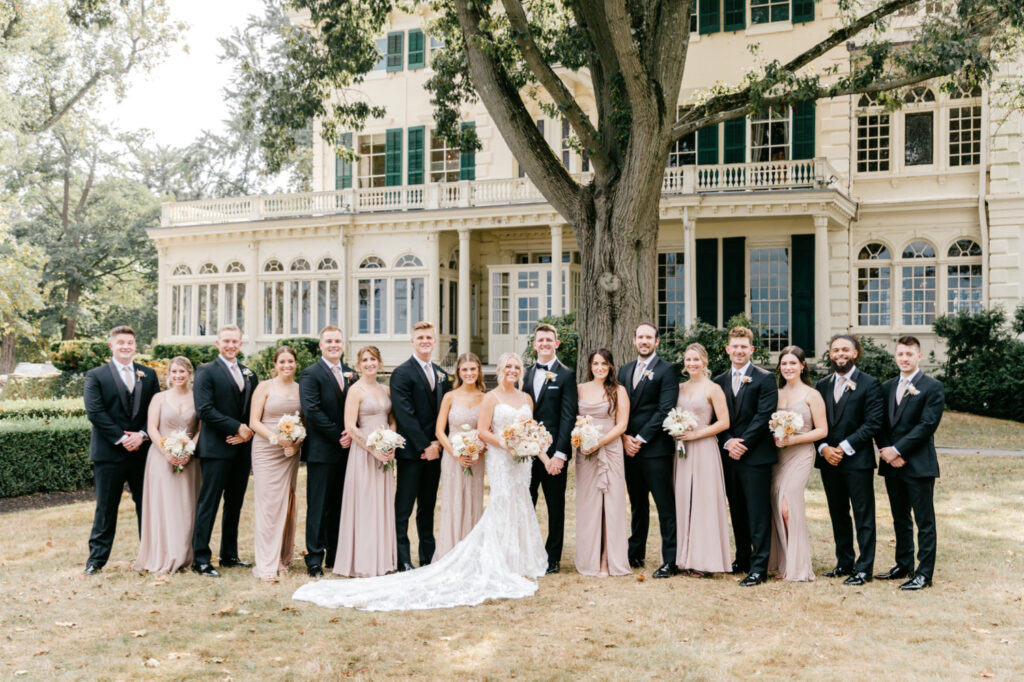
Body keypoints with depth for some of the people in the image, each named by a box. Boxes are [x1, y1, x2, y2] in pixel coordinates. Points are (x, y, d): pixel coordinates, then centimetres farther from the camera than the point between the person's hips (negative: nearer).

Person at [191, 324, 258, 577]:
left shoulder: (249, 374, 15)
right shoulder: (206, 372, -4)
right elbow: (204, 409, -14)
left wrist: (248, 432, -4)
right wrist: (237, 427, -16)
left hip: (242, 449, 6)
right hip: (216, 449, -6)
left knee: (235, 504, 12)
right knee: (209, 504, -4)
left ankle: (229, 555, 21)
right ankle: (200, 559, 0)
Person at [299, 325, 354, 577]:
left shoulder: (350, 374, 13)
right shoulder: (311, 374, -4)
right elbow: (312, 411, -14)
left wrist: (351, 433, -6)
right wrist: (338, 436, -13)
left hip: (345, 450, 6)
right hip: (321, 451, -5)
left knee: (339, 506, 10)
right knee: (318, 506, -1)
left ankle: (335, 556, 18)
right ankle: (314, 559, 4)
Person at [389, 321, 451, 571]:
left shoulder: (441, 374, 14)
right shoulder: (402, 373, -6)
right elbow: (405, 415, -13)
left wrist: (438, 442, -2)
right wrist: (425, 446, -15)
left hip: (434, 451, 6)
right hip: (411, 451, -6)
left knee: (428, 507, 12)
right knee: (404, 507, -1)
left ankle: (428, 557, 18)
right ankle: (402, 561, 3)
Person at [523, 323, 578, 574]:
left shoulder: (566, 375, -3)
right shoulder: (525, 374, 12)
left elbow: (568, 416, -8)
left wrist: (560, 453, -15)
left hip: (553, 450, -4)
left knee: (555, 506, 6)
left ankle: (552, 558, 15)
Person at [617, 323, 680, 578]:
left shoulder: (666, 370, -4)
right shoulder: (625, 370, 15)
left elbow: (665, 410, -11)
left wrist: (641, 439, -13)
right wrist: (625, 437, -3)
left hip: (655, 448, -6)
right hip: (629, 448, 6)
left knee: (665, 505, -3)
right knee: (637, 504, 15)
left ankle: (670, 560, 0)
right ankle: (636, 554, 24)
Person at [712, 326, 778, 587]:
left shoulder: (764, 379, -2)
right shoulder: (719, 381, 13)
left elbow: (764, 416, -10)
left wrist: (743, 443, -14)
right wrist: (728, 442, -7)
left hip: (755, 455, -5)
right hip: (729, 456, 5)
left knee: (758, 513, -3)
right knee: (737, 511, 13)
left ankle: (759, 567, -1)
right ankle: (742, 559, 24)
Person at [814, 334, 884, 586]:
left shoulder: (869, 384, -4)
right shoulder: (822, 385, 11)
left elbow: (873, 423, -10)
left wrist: (844, 447, -15)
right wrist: (824, 448, -7)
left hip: (857, 460, -5)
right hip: (828, 461, 5)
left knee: (863, 516, 0)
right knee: (838, 515, 13)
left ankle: (864, 568, 6)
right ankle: (845, 563, 23)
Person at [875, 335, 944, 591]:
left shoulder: (932, 387, -5)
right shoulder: (887, 387, 13)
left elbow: (927, 425, -14)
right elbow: (879, 424, 9)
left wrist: (897, 450, -16)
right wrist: (886, 451, -8)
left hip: (919, 464, -6)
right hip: (892, 465, 6)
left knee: (924, 521, 0)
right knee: (900, 519, 15)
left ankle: (924, 573, 4)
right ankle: (904, 565, 25)